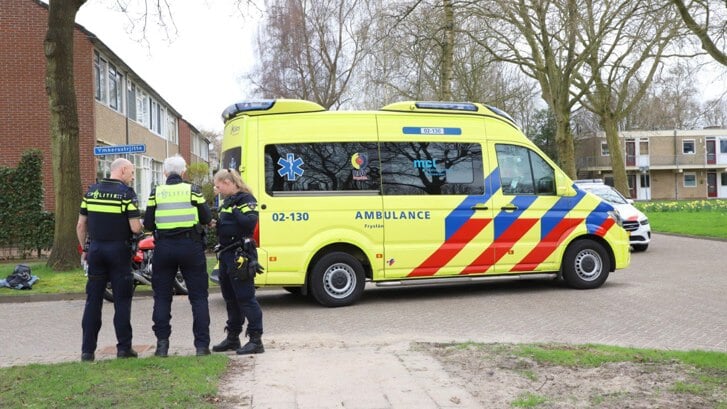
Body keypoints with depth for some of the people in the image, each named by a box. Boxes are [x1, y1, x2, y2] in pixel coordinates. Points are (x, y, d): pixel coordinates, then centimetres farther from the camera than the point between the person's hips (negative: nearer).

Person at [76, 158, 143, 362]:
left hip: (95, 249, 4)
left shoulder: (91, 191, 7)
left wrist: (84, 249, 18)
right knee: (122, 300, 4)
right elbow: (135, 228, -14)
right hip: (119, 251, -4)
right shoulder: (126, 192, -7)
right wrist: (141, 225, 8)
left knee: (93, 300, 7)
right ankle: (124, 347, 6)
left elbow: (81, 225, 9)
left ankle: (87, 349, 7)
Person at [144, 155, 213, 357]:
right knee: (198, 296, 5)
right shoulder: (193, 190, -1)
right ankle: (202, 344, 2)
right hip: (191, 247, -1)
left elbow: (148, 224, 3)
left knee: (162, 297, 11)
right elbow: (207, 218, 1)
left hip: (164, 247, 1)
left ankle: (162, 344, 8)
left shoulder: (156, 193, 2)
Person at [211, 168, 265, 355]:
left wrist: (235, 212, -25)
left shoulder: (246, 199, -10)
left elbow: (250, 222, -23)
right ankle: (232, 337, 26)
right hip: (226, 254, 10)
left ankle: (256, 340, -4)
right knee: (230, 299, 16)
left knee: (245, 297, -8)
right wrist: (213, 222, 8)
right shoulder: (227, 201, 18)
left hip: (240, 254, -10)